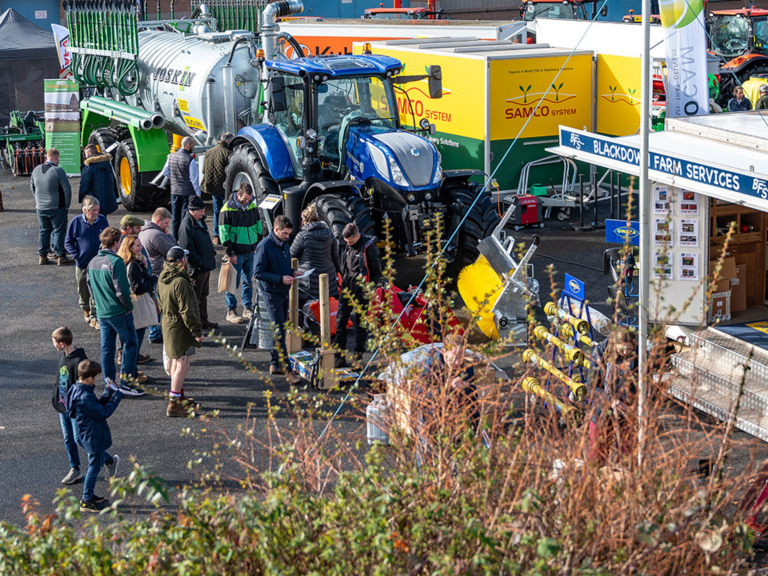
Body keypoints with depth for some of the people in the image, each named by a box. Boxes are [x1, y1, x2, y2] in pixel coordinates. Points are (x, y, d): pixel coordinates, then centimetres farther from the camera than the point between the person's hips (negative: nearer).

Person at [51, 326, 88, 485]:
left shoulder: (79, 360, -23)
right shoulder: (62, 357, 5)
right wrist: (57, 399, 16)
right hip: (63, 406, 8)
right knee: (68, 439, 13)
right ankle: (75, 470, 23)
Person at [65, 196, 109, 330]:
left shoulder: (102, 220, -3)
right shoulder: (76, 222, -8)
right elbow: (68, 242, 2)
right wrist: (77, 256, -9)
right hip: (82, 264, 0)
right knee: (84, 291, 14)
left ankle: (94, 318, 3)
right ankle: (86, 311, 40)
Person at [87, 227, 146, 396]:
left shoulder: (92, 262, 7)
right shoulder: (115, 261, -17)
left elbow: (90, 286, 13)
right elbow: (122, 289, -19)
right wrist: (129, 306, -6)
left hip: (102, 312, 7)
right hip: (119, 312, -7)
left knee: (107, 348, 12)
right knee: (131, 344, 3)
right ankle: (126, 383, 1)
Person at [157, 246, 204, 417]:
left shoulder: (163, 279, 4)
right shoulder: (180, 282, -25)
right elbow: (186, 311, -24)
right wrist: (197, 331, -18)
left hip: (168, 324, 10)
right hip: (180, 328, -10)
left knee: (176, 361, 21)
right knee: (182, 364, -5)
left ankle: (179, 396, 35)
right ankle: (174, 405, -4)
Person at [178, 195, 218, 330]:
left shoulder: (200, 221, 11)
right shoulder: (186, 226, -20)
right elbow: (188, 250, -22)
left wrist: (212, 253, 15)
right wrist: (199, 263, -21)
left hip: (205, 267, 10)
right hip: (195, 269, -10)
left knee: (203, 295, 20)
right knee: (195, 297, 0)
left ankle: (203, 320, 31)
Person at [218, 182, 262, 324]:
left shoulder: (253, 207, 6)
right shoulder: (228, 209, -10)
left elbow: (258, 227, 16)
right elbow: (223, 233, -10)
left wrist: (257, 245, 8)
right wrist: (230, 253, -13)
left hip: (251, 252, 5)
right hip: (236, 253, -5)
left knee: (248, 281, 12)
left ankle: (248, 309, 22)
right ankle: (231, 312, 7)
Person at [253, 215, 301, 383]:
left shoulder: (284, 244, 9)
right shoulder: (264, 246, -17)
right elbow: (258, 273, -18)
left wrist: (291, 272, 2)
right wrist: (280, 279, -22)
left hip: (283, 292, 8)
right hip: (271, 293, -8)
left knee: (279, 330, 14)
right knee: (279, 331, -9)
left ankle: (275, 364, 24)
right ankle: (287, 369, -10)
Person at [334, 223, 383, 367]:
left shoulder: (368, 247, -12)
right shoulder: (344, 245, 4)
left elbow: (377, 271, -6)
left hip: (362, 290, -5)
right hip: (347, 289, 5)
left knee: (360, 323, 3)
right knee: (340, 321, 3)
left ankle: (359, 354, 13)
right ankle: (340, 354, 10)